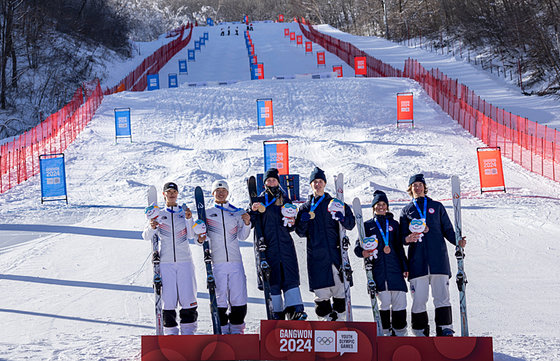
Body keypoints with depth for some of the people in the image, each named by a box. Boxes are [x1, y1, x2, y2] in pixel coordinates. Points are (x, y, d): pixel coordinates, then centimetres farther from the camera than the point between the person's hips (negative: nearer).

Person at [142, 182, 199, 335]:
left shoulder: (184, 212, 10)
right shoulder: (158, 215, 9)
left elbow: (191, 235, -1)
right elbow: (146, 236, 1)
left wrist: (189, 219, -17)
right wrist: (152, 227, -21)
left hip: (184, 261, 0)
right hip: (165, 262, 0)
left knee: (188, 297, -3)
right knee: (168, 298, -3)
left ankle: (188, 331, 5)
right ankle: (170, 331, 5)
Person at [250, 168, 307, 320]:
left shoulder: (285, 200, 15)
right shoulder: (260, 201, 9)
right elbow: (253, 223, 2)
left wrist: (291, 223, -3)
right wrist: (255, 211, -16)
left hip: (286, 244, 2)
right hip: (269, 246, -2)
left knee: (291, 276, -6)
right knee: (273, 279, -1)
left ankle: (295, 309, -10)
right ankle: (277, 312, 5)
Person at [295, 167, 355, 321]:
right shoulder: (306, 207, 14)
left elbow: (351, 224, 5)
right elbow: (301, 233, 13)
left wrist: (342, 218, -15)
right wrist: (303, 222, -7)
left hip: (335, 252, -1)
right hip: (316, 255, 1)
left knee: (340, 287, -3)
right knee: (321, 292, -2)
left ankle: (339, 317, 7)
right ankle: (326, 318, 9)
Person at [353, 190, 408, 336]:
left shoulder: (393, 224, 17)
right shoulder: (368, 225, 14)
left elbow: (399, 247, 16)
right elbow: (358, 246, 12)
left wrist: (405, 267, 9)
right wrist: (363, 252, -12)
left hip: (395, 267, 1)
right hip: (377, 268, -1)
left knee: (399, 300, -5)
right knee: (384, 301, -7)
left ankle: (399, 332, 6)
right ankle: (385, 332, 5)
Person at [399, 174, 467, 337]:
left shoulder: (437, 207, 17)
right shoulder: (406, 211, 17)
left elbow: (447, 230, 15)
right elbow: (402, 236, 14)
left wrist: (458, 241, -4)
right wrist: (408, 238, -10)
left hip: (438, 257, 0)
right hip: (417, 260, 0)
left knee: (442, 295, -7)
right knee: (418, 298, -4)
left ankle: (445, 329, -5)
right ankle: (420, 331, 6)